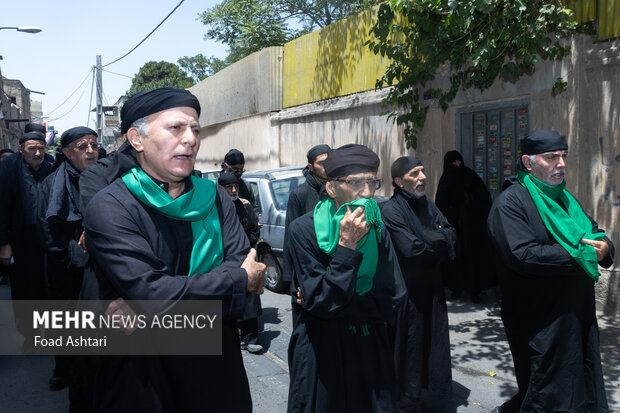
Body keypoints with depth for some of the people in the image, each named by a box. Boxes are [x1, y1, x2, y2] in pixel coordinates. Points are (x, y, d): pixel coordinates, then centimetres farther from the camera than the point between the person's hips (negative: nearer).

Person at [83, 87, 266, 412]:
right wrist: (240, 280, -16)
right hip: (143, 376, -4)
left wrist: (148, 306, -23)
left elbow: (242, 263, -12)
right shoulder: (109, 208, -15)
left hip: (218, 365, 4)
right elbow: (150, 292, -26)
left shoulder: (214, 197, 1)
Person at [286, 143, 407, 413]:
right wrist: (347, 246, -26)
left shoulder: (377, 230, -2)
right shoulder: (304, 229, -15)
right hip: (322, 355, -4)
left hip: (372, 352, 4)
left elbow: (393, 299, -9)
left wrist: (332, 305, -17)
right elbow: (322, 302, -19)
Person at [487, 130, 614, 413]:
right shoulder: (510, 202, -13)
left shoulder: (564, 198, 14)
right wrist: (578, 254, -20)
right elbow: (522, 255, -25)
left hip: (578, 315, 8)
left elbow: (596, 234, 16)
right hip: (540, 323, -8)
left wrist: (603, 247, -8)